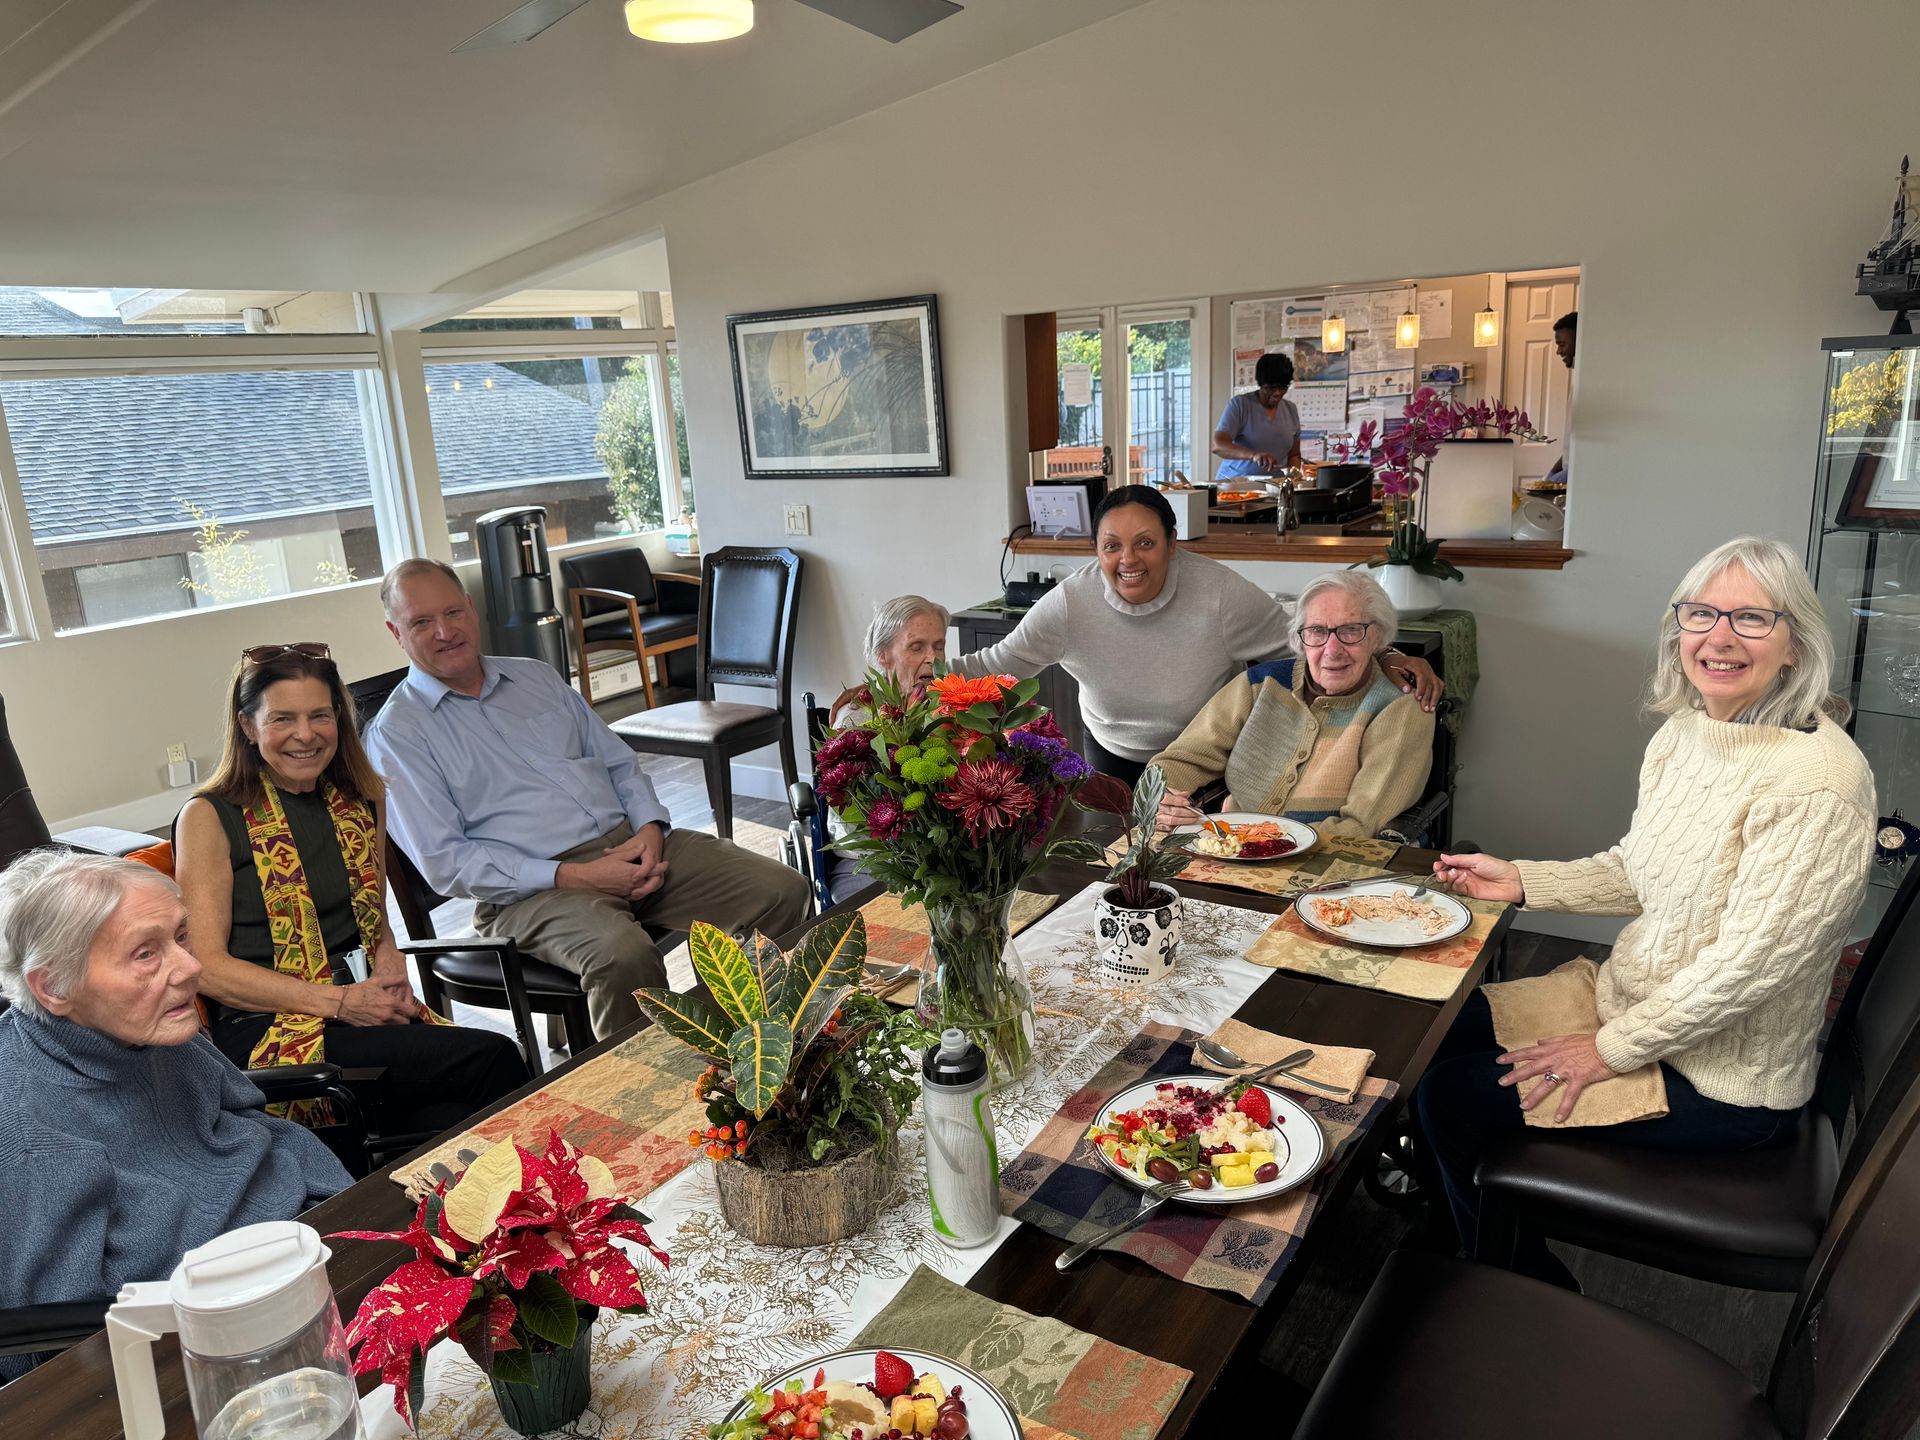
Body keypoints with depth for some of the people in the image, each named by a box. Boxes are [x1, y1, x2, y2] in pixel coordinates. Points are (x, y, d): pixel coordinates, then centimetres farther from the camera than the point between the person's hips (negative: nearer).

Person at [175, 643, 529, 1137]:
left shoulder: (363, 800, 14)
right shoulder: (209, 818, -1)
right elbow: (207, 967, -7)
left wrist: (390, 966, 2)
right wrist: (338, 1001, -14)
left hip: (371, 1015, 5)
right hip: (267, 1034, -4)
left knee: (449, 1123, -30)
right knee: (492, 1059, -27)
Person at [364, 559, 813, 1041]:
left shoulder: (536, 676, 19)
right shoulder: (396, 733, 2)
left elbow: (619, 762, 21)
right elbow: (444, 861, -7)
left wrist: (650, 828, -2)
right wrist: (570, 877, -16)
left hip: (630, 843, 6)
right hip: (528, 890, -5)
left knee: (783, 892, -11)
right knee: (622, 955, -38)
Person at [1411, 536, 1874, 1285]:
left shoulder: (1817, 779, -27)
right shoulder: (1683, 732, 0)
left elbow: (1751, 960, -26)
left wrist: (1613, 1050, -19)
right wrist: (1520, 880, -1)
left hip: (1722, 1082, -8)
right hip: (1631, 1000, 8)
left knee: (1454, 1097, -8)